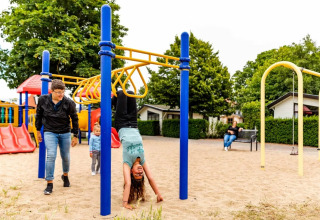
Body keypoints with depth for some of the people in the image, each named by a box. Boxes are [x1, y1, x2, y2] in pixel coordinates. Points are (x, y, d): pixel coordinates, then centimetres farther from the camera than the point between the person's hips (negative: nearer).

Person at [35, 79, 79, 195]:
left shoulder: (69, 102, -13)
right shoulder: (43, 100, -9)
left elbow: (74, 119, -3)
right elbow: (39, 115, 8)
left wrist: (75, 136, 0)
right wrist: (38, 130, 12)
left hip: (65, 133, 1)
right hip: (50, 132, 0)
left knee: (65, 157, 11)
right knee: (51, 155, -15)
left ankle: (65, 176, 39)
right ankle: (49, 183, -3)